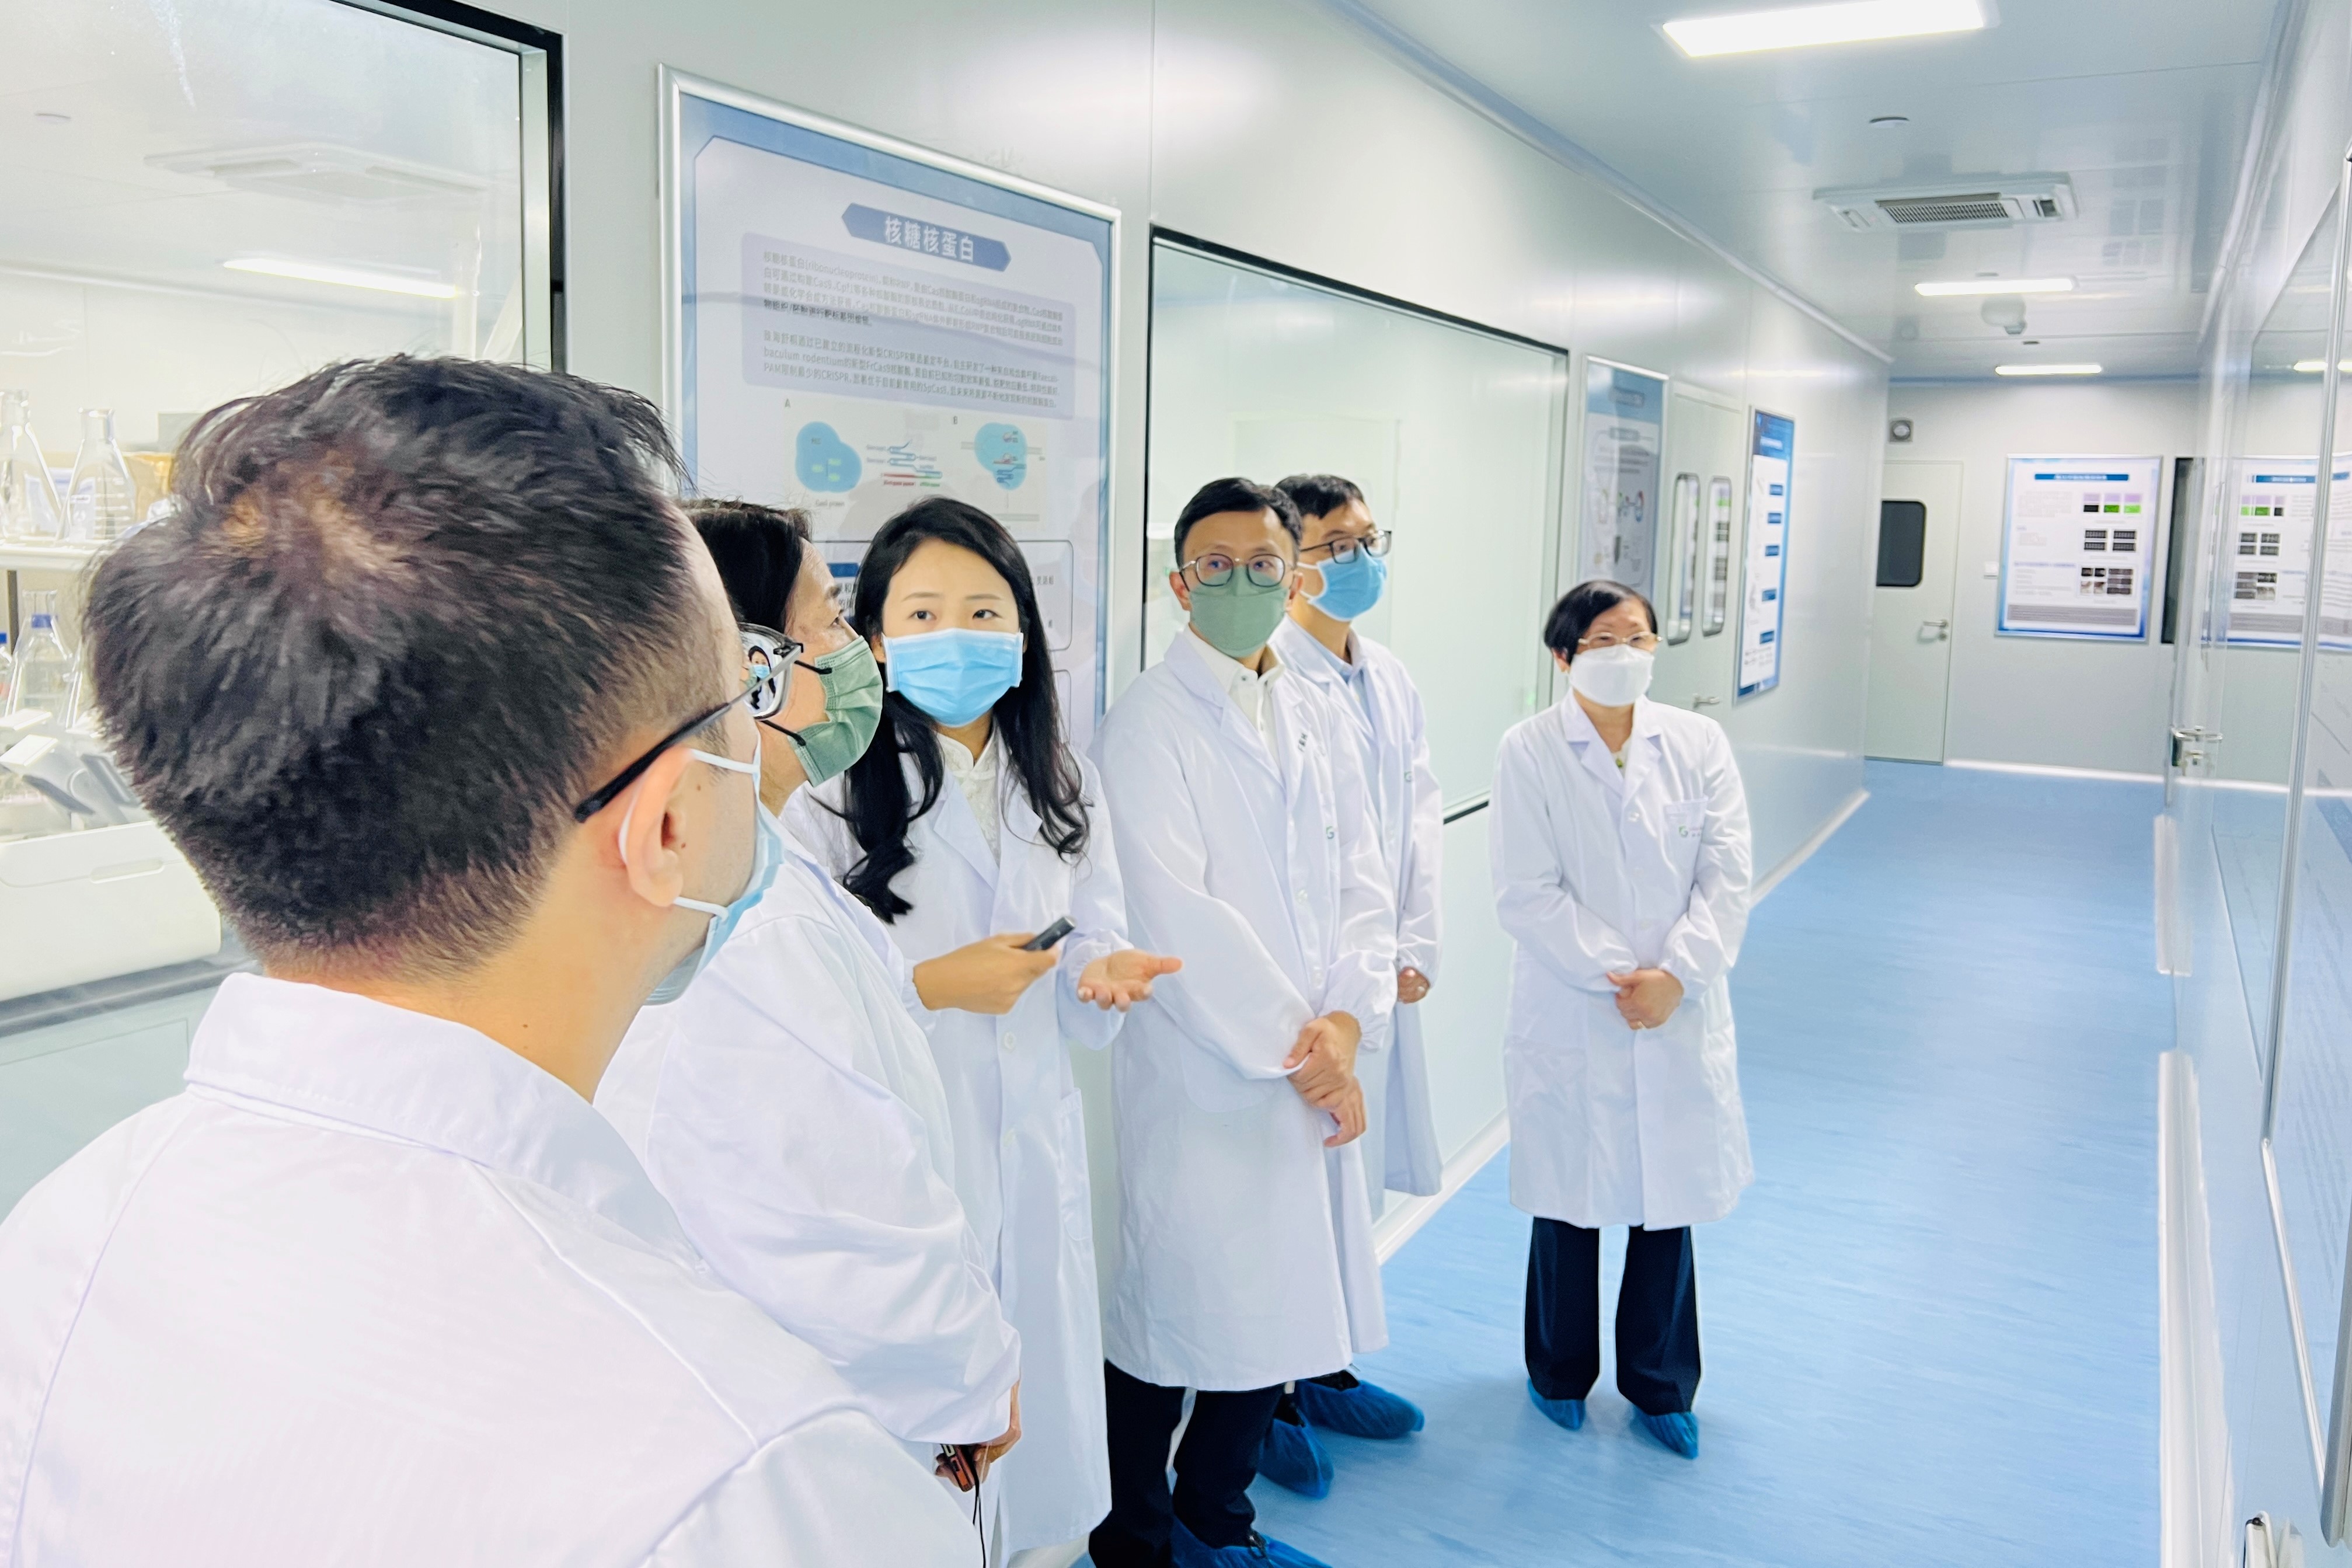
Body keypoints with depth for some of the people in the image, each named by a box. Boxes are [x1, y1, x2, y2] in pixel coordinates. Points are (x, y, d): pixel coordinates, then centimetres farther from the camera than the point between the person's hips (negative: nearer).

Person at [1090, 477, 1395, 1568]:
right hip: (1199, 1080, -6)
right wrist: (1296, 1051, -13)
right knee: (1168, 1320, 5)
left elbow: (1360, 880, 8)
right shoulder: (1146, 726, -9)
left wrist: (1345, 1021, -7)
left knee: (1278, 1310, 15)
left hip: (1314, 1075, 6)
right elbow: (1177, 920, -15)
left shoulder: (1318, 722, 12)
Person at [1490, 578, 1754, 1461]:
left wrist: (1675, 974, -15)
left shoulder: (1699, 743, 1)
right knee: (1570, 1198, 11)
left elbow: (1727, 874, -3)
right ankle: (1559, 1371, 34)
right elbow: (1527, 893, -11)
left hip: (1681, 1013, 2)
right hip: (1569, 1015, -2)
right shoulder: (1529, 751, -7)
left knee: (1669, 1193, 11)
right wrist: (1616, 975, -16)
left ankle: (1660, 1386, 31)